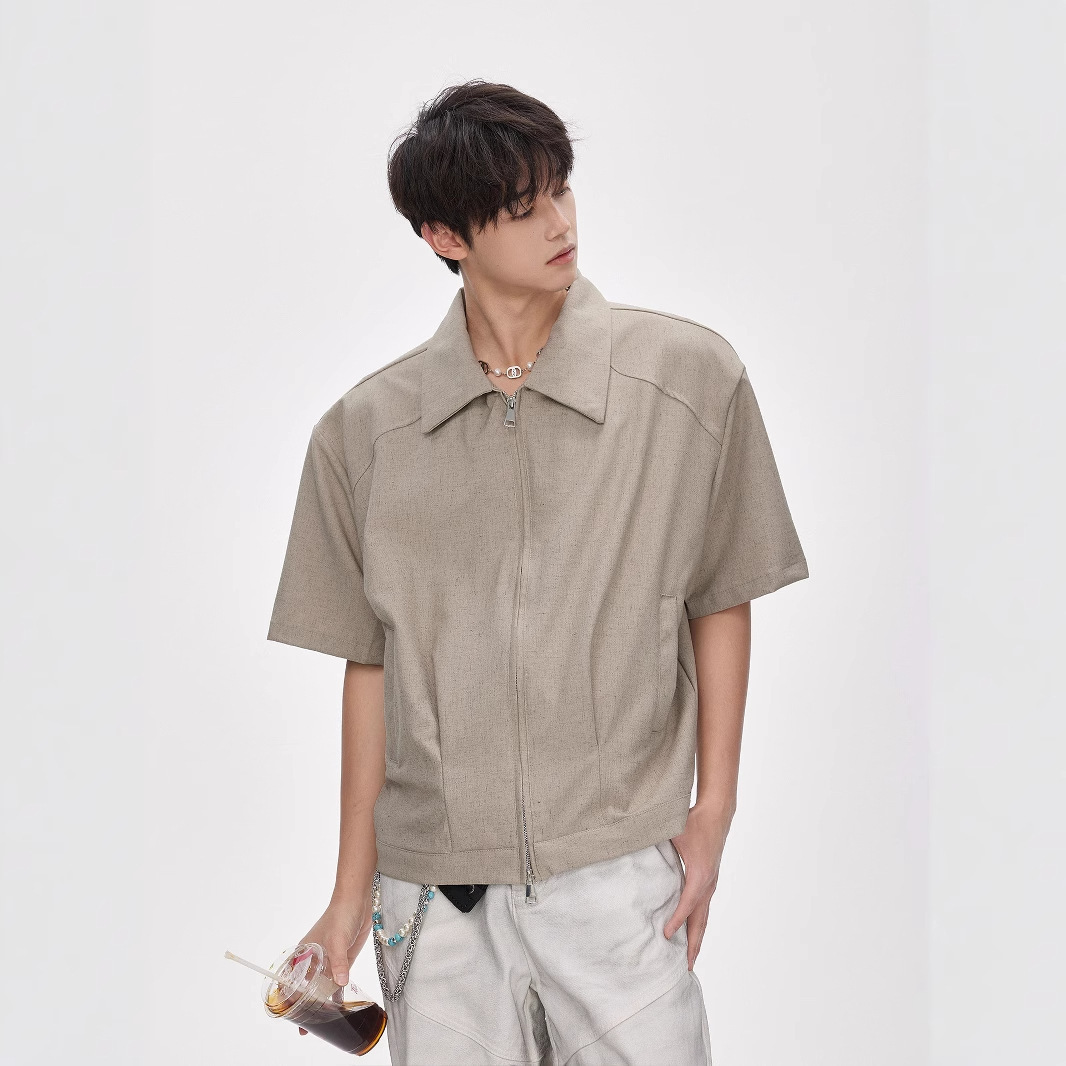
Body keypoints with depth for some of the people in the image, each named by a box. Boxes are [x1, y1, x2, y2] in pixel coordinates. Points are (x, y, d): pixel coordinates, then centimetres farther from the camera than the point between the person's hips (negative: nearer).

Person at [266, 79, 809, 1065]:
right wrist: (353, 890, 8)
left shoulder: (689, 375, -1)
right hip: (434, 889, 1)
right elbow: (371, 663, 7)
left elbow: (720, 602, 6)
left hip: (617, 871, -1)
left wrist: (714, 812, 1)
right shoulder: (364, 430, 2)